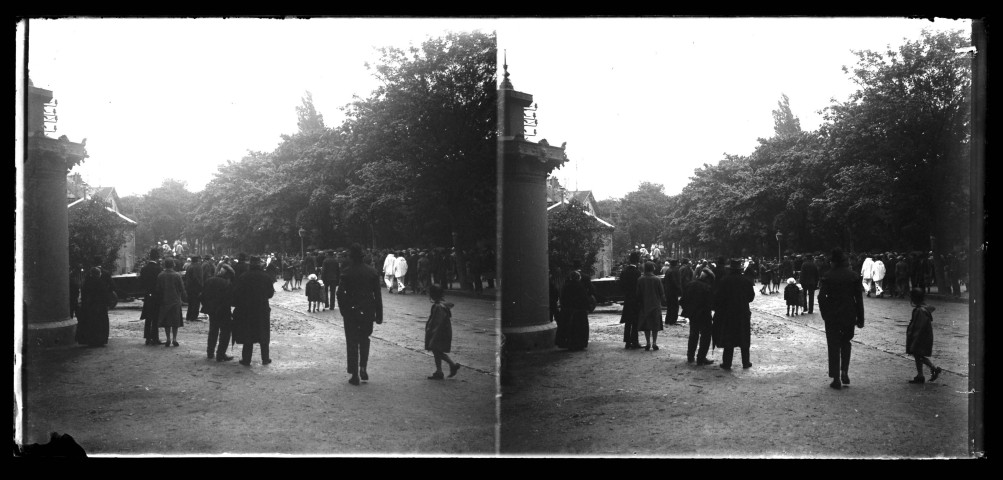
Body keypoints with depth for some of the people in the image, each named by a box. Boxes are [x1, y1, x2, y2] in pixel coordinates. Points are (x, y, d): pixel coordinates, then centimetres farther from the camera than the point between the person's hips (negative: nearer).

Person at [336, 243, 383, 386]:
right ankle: (363, 367, 8)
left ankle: (354, 375, 6)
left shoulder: (347, 272, -9)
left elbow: (340, 293, -13)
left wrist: (343, 310, 0)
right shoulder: (372, 272, -1)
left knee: (352, 342, 7)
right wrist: (379, 315, 4)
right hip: (368, 312, 2)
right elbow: (378, 295, 0)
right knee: (364, 339, 22)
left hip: (351, 311, -2)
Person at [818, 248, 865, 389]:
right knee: (846, 342, 22)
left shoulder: (827, 277, -6)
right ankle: (844, 371, 9)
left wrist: (824, 314, 0)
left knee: (834, 346, 5)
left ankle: (836, 379, 4)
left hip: (832, 316, -2)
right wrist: (860, 318, 5)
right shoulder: (854, 277, -1)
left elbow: (821, 297, -11)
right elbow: (859, 299, 0)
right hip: (849, 316, 2)